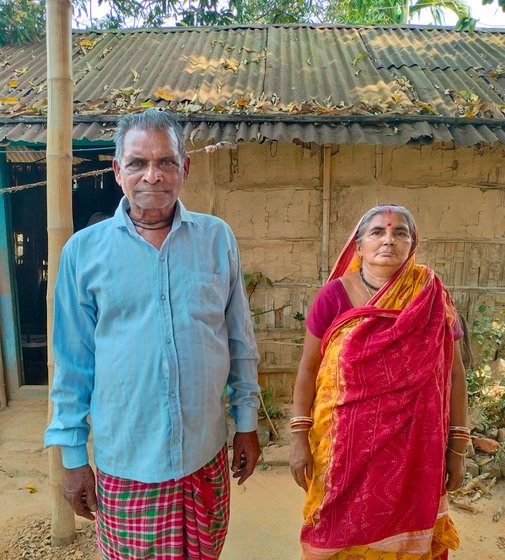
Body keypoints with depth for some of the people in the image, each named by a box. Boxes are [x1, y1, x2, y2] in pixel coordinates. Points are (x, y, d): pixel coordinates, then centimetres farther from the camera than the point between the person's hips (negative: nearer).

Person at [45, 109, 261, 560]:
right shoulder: (84, 250, -6)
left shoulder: (218, 238, -3)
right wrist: (73, 457, 2)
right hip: (124, 464, -1)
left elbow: (240, 340, 3)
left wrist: (247, 422, 6)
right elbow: (72, 363, 0)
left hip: (207, 455, 2)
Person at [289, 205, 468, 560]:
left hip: (410, 446, 1)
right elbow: (308, 368, -3)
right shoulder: (334, 295, -8)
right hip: (343, 442, 0)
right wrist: (299, 436, -5)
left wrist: (457, 446, 2)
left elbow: (453, 373, 2)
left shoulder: (431, 297, -5)